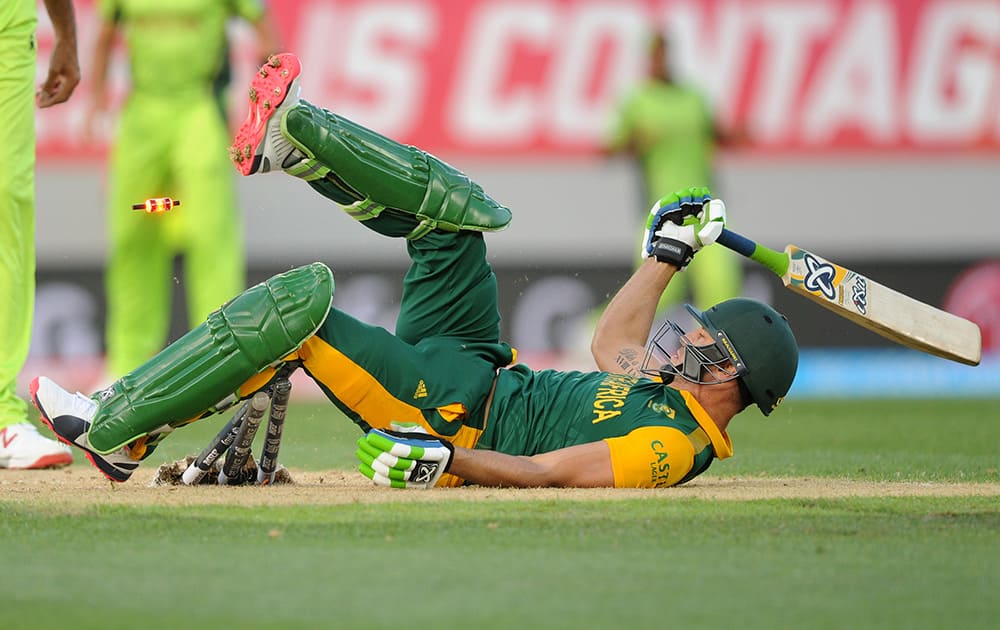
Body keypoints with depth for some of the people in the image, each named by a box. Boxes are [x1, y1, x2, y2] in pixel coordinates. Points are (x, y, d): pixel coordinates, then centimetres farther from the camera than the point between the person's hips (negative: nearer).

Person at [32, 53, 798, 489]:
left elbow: (545, 473, -32)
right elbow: (615, 345, 25)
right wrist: (669, 252, 25)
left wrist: (440, 460, -39)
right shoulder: (674, 393, 5)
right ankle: (294, 135, 22)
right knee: (456, 210, 13)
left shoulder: (669, 447, -25)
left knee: (298, 301, -26)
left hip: (447, 410, -10)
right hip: (479, 369, 10)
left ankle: (117, 431, -16)